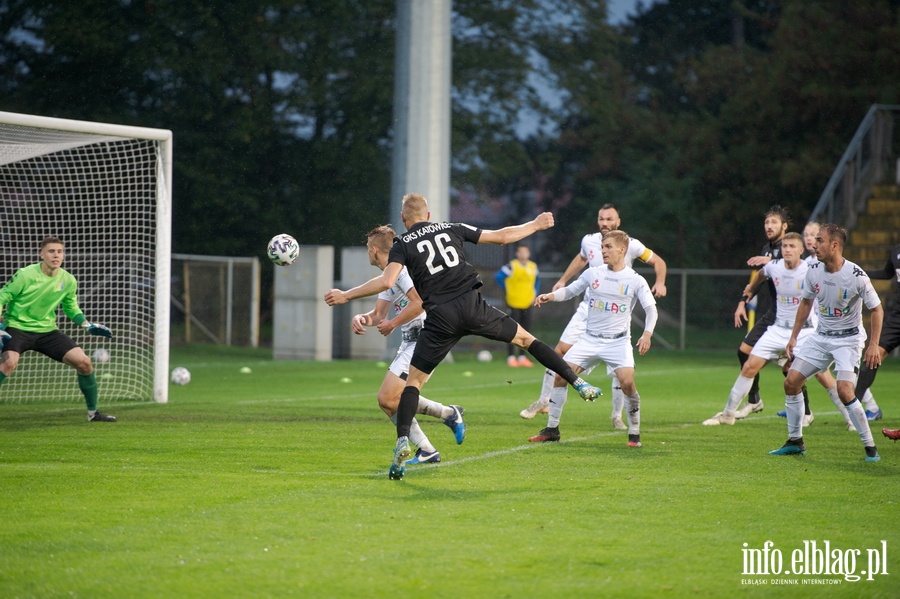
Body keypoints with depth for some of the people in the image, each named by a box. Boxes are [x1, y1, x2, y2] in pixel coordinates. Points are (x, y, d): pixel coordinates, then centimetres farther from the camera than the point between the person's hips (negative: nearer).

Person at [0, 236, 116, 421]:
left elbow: (71, 307, 17)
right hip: (17, 328, -5)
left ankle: (93, 412, 12)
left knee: (84, 362, -6)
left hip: (47, 330, 5)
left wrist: (88, 326, 3)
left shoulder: (68, 281, -1)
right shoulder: (25, 275, -15)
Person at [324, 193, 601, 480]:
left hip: (441, 318, -2)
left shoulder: (403, 244, 5)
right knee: (525, 338, 20)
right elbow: (501, 236, 18)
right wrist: (536, 225, 33)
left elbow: (386, 281, -10)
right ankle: (579, 384, 15)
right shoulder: (451, 229, 14)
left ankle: (402, 441, -10)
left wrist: (345, 295, -2)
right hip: (473, 306, 2)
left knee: (413, 380, 8)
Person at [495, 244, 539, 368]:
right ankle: (511, 357, 1)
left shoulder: (533, 267, 7)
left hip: (527, 304, 5)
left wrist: (535, 292, 14)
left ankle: (522, 357, 14)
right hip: (514, 304, -5)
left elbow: (537, 279, 25)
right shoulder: (511, 267, -10)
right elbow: (498, 277, -8)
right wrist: (506, 291, -3)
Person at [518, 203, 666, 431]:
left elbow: (658, 262, 1)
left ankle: (617, 416, 6)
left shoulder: (631, 245, -11)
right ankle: (543, 401, 12)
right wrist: (563, 280, 21)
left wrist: (660, 282, -16)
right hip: (588, 309, 3)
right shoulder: (589, 241, -1)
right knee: (561, 350, -2)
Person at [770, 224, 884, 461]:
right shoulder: (814, 271, -4)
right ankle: (795, 441, 15)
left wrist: (873, 346, -16)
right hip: (820, 336, 6)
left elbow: (877, 309, -11)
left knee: (844, 390, -23)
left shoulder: (856, 276, -20)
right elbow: (806, 302, 13)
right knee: (791, 382, -1)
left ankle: (870, 446, -9)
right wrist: (793, 337, 12)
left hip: (848, 339, -6)